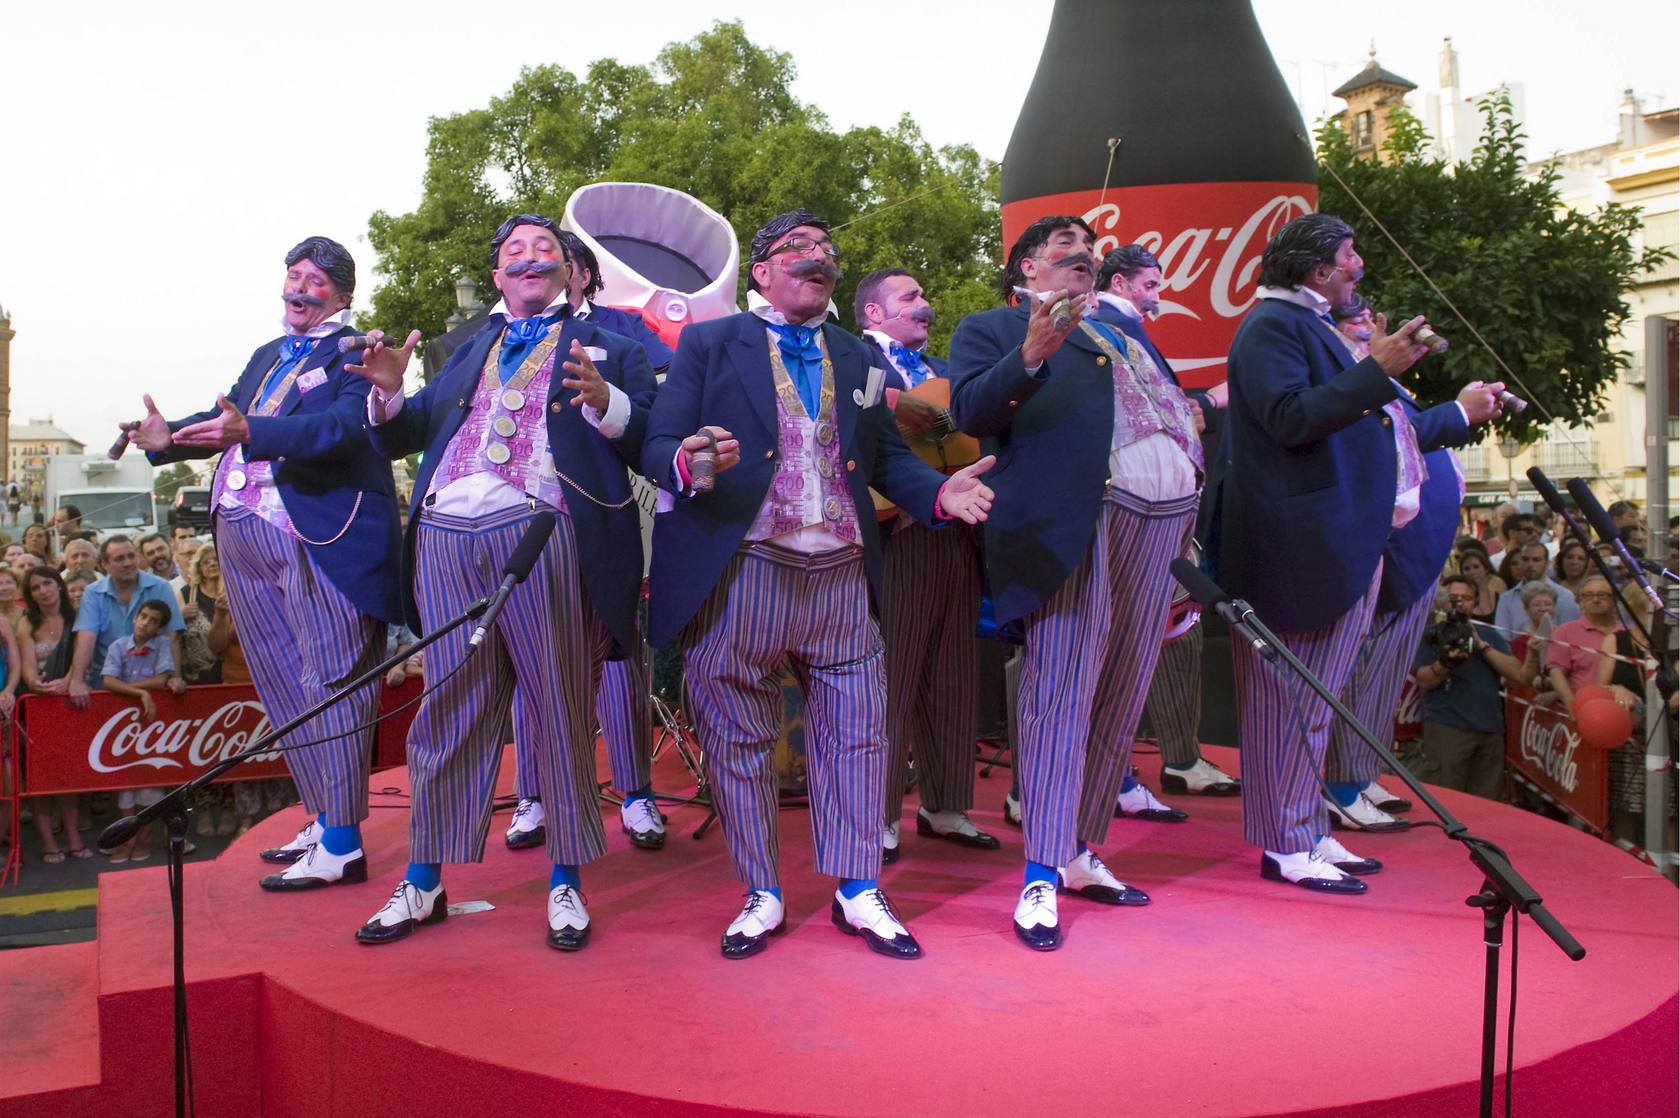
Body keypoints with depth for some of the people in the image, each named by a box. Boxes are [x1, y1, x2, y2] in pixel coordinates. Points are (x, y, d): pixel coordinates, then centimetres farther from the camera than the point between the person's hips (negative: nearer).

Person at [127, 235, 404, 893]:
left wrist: (250, 432, -31)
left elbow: (344, 426, -20)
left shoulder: (355, 354, -2)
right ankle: (323, 820, 24)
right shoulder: (267, 357, 23)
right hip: (244, 536, 8)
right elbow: (224, 418, 18)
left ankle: (341, 846, -2)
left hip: (319, 536, -8)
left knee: (331, 681, -6)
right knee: (284, 688, 12)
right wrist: (169, 437, -3)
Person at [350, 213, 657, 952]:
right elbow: (400, 438, 21)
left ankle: (565, 883, 13)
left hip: (541, 536, -3)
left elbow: (648, 440, -1)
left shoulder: (605, 347, 13)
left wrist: (604, 400, -19)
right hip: (445, 539, 4)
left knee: (559, 710, 1)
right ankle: (423, 882, 17)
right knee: (451, 710, 7)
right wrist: (388, 394, 1)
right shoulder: (468, 351, 26)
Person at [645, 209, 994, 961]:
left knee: (855, 735, 7)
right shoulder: (709, 344, 5)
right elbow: (657, 443, -3)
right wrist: (690, 463, -27)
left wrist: (942, 493, -8)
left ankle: (858, 891, 21)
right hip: (738, 577, -3)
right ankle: (762, 895, 22)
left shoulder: (859, 360, 17)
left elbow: (888, 457, 13)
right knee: (738, 737, 6)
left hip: (842, 576, 3)